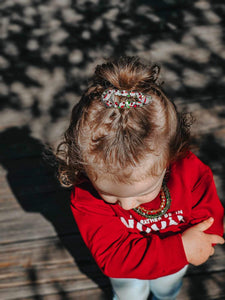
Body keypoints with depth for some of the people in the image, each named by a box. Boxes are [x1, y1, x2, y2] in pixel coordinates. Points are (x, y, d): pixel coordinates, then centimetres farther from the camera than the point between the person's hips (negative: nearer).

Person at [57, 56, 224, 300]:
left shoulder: (190, 172, -37)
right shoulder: (86, 197, -40)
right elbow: (112, 257, -41)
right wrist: (180, 248, -47)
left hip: (174, 264, 2)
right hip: (127, 269, -2)